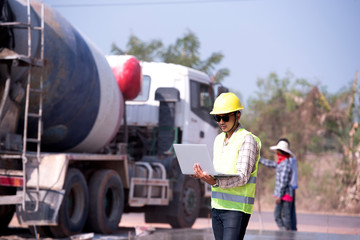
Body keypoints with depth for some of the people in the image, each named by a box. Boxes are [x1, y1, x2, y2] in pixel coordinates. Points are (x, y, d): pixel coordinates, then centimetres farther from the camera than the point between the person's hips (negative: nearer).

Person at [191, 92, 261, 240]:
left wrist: (216, 182, -33)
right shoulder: (219, 139, 16)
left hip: (237, 209, -8)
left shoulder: (247, 140, -8)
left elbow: (242, 177, -18)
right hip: (217, 206, 8)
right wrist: (202, 175, -4)